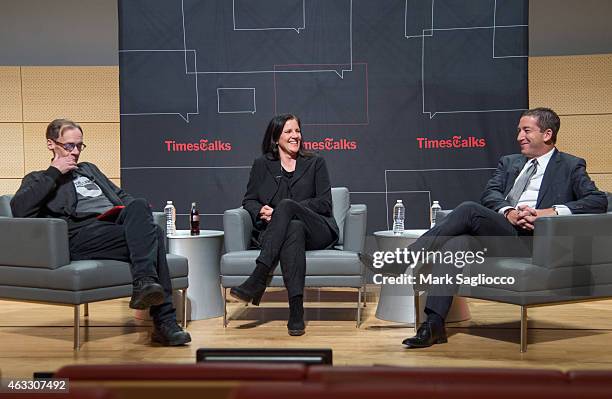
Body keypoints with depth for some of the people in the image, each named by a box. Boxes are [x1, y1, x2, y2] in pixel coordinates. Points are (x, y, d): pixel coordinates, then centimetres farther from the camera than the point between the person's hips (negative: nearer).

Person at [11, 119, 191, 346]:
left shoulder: (89, 169, 38)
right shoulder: (38, 179, 21)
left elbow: (122, 196, 34)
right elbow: (19, 209, -1)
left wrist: (140, 215, 10)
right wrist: (53, 173, 1)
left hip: (119, 224, 5)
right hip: (82, 234, -5)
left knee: (138, 206, -33)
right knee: (151, 234, -32)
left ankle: (145, 283, -40)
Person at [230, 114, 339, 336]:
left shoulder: (315, 163, 16)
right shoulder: (261, 165, 20)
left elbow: (325, 203, 4)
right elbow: (249, 201, 17)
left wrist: (284, 209, -9)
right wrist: (261, 211, -10)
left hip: (316, 231, 0)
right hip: (271, 232, 1)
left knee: (286, 204, -33)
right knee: (293, 229, -38)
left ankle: (257, 281, -43)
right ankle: (296, 311, -47)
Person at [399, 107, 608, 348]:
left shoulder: (570, 167, 13)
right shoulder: (509, 162, 27)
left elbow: (599, 200, -2)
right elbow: (489, 194, 11)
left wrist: (555, 211, -16)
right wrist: (509, 212, -12)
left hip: (531, 242, -5)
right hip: (496, 234, 5)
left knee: (470, 210, -27)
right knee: (458, 241, -28)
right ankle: (434, 324, -32)